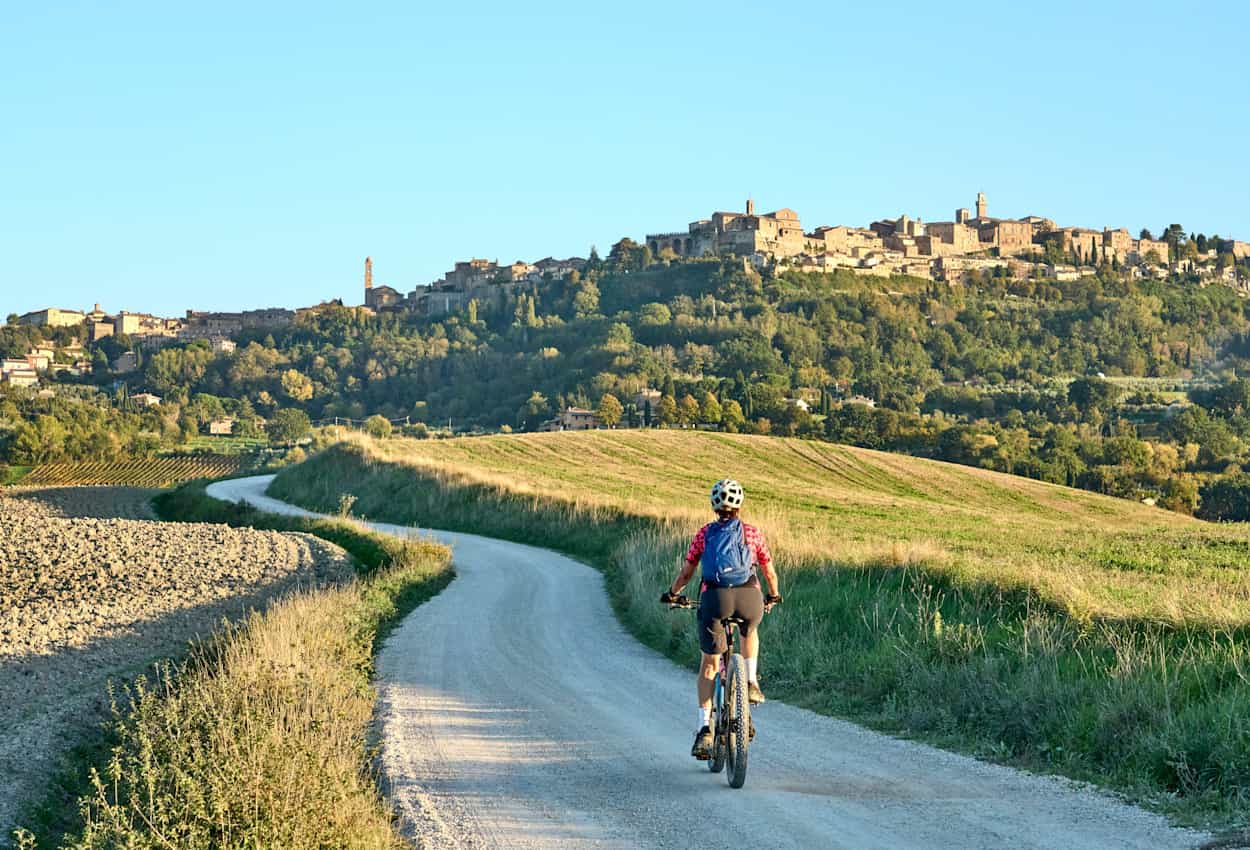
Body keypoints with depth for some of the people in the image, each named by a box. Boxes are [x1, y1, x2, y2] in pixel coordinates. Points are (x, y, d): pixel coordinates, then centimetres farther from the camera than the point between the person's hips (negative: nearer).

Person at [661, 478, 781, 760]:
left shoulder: (705, 533, 16)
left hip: (715, 597, 0)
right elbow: (770, 572, 22)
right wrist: (773, 596, 41)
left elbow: (686, 572, 17)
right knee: (749, 632, 37)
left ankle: (704, 728, 5)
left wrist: (673, 594, 35)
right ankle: (751, 682, 18)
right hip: (750, 598, 0)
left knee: (709, 662, 13)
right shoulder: (752, 533, 17)